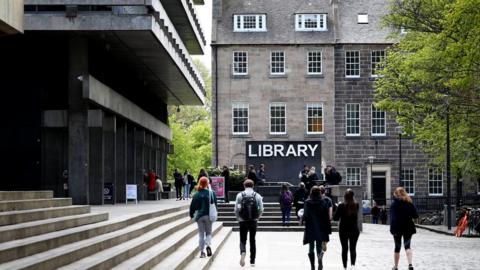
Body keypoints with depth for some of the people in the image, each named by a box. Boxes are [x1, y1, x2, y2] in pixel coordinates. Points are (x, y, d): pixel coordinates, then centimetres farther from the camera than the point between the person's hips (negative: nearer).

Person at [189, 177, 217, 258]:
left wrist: (191, 215, 16)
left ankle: (202, 252, 6)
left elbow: (192, 206, -1)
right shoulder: (211, 193, -7)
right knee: (208, 232, 14)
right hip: (208, 216, 0)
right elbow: (215, 204, 0)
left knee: (201, 234, 8)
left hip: (199, 216, 0)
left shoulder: (197, 195, -6)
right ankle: (208, 245, -13)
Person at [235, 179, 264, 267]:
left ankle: (243, 252, -25)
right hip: (253, 221, 1)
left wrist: (238, 218, 11)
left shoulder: (239, 195, -1)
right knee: (252, 240, 11)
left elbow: (236, 209, -3)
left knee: (243, 240, 5)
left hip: (243, 221, -1)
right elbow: (261, 209, 0)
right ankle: (252, 261, 13)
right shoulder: (257, 196, 1)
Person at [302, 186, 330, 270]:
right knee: (319, 246, 7)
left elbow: (305, 215, -9)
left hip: (310, 228, -1)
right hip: (321, 228, 1)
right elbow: (327, 217, -3)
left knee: (311, 248, 11)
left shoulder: (307, 203, -7)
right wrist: (328, 229, 2)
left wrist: (302, 219, 14)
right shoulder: (323, 202, -4)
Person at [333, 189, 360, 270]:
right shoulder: (356, 205, -8)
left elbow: (335, 218, -8)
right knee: (353, 248, 8)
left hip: (343, 230, -1)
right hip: (354, 230, 1)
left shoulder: (341, 206, -13)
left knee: (344, 249, 11)